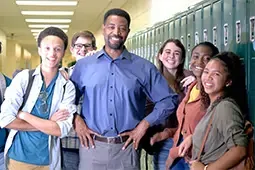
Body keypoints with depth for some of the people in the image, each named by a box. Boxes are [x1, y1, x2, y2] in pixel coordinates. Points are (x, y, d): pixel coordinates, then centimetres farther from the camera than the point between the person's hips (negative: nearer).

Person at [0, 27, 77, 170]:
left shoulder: (68, 87, -5)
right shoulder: (23, 78, -6)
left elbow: (62, 130, -14)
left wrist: (24, 115, -15)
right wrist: (47, 124, -15)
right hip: (18, 155, 0)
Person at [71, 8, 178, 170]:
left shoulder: (144, 68, 2)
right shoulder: (84, 65, 5)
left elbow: (169, 100, 4)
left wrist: (144, 124, -5)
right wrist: (76, 120, -3)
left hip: (126, 148, 0)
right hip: (92, 146, 1)